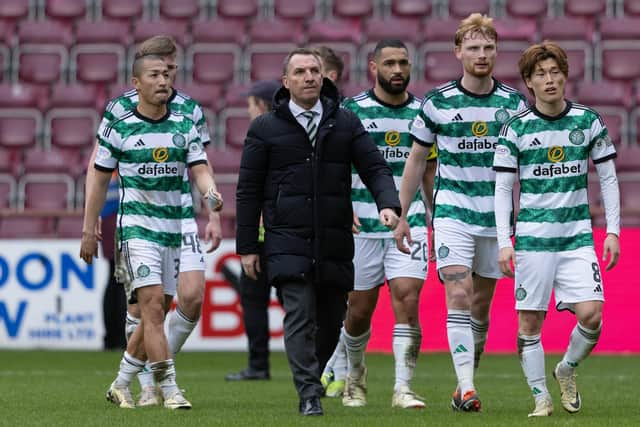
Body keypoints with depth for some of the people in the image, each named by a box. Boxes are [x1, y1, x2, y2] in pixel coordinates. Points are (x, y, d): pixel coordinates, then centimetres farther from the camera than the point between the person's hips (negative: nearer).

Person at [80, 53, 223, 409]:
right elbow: (99, 180, 5)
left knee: (157, 314, 9)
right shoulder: (118, 129, -2)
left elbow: (200, 169, -1)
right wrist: (89, 230, 4)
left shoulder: (185, 126, 6)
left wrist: (211, 192, -24)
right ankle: (170, 390, -18)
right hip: (137, 227, -4)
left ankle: (121, 385, 24)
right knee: (153, 304, -16)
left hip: (173, 229, 4)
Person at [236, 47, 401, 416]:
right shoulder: (265, 129, 5)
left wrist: (389, 204, -15)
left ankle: (315, 380, 30)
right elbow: (249, 190, 7)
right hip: (288, 242, -2)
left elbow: (374, 167, 6)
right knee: (300, 316, -14)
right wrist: (247, 246, 4)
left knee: (332, 320, 7)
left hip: (334, 243, 2)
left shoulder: (346, 123, 10)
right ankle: (309, 396, -14)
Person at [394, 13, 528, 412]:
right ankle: (467, 387, -19)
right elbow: (417, 159, 6)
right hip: (452, 211, -2)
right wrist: (401, 214, 5)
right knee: (458, 297, -15)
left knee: (481, 306, 9)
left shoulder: (514, 102, 3)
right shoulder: (437, 102, -3)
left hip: (497, 215, 3)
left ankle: (465, 384, 23)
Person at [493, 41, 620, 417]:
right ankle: (541, 397, 10)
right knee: (530, 321, -2)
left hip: (578, 235, 1)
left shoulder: (589, 121, 3)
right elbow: (503, 188, 1)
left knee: (591, 314, -13)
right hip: (533, 237, -1)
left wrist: (613, 231, 2)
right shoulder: (517, 128, -1)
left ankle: (567, 370, 15)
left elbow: (609, 178, 9)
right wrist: (504, 242, -6)